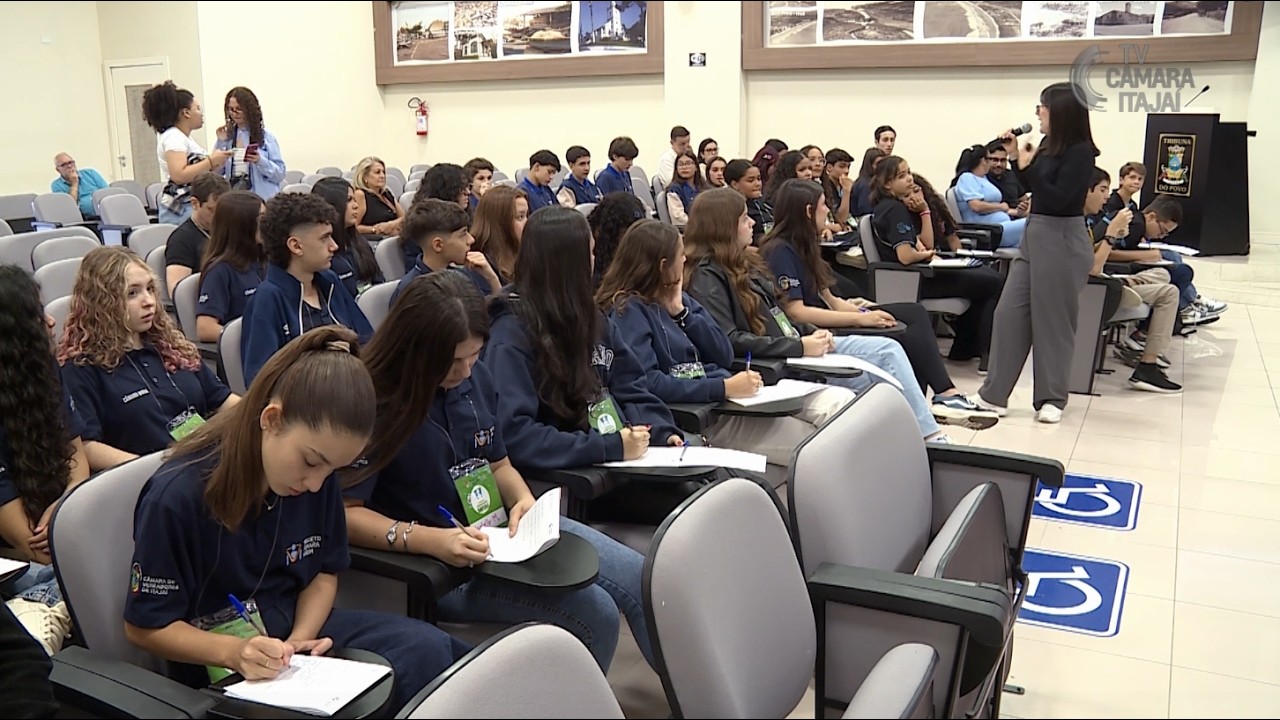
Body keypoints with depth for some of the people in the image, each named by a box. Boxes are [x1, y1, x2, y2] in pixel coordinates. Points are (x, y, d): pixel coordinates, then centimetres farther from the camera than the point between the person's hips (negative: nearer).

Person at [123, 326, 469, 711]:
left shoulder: (318, 475, -7)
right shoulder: (176, 496, -21)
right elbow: (145, 626, -11)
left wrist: (300, 636, -12)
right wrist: (234, 651, -27)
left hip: (298, 626, 6)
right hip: (221, 668, -5)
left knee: (428, 649, -20)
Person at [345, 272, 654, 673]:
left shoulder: (475, 378, 3)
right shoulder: (371, 403, -18)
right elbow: (344, 511, -19)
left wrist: (524, 501, -6)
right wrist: (430, 540, -31)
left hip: (504, 531, 7)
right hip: (435, 564, -7)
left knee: (641, 580, -1)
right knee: (593, 613, -22)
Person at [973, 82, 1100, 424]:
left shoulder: (1080, 152, -13)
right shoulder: (1049, 146, 9)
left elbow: (1058, 199, -20)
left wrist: (1028, 166, -16)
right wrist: (1016, 157, 10)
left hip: (1062, 242, -9)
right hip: (1034, 235, 9)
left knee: (1052, 322, 1)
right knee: (1009, 313, 7)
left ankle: (1052, 398, 14)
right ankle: (994, 393, 12)